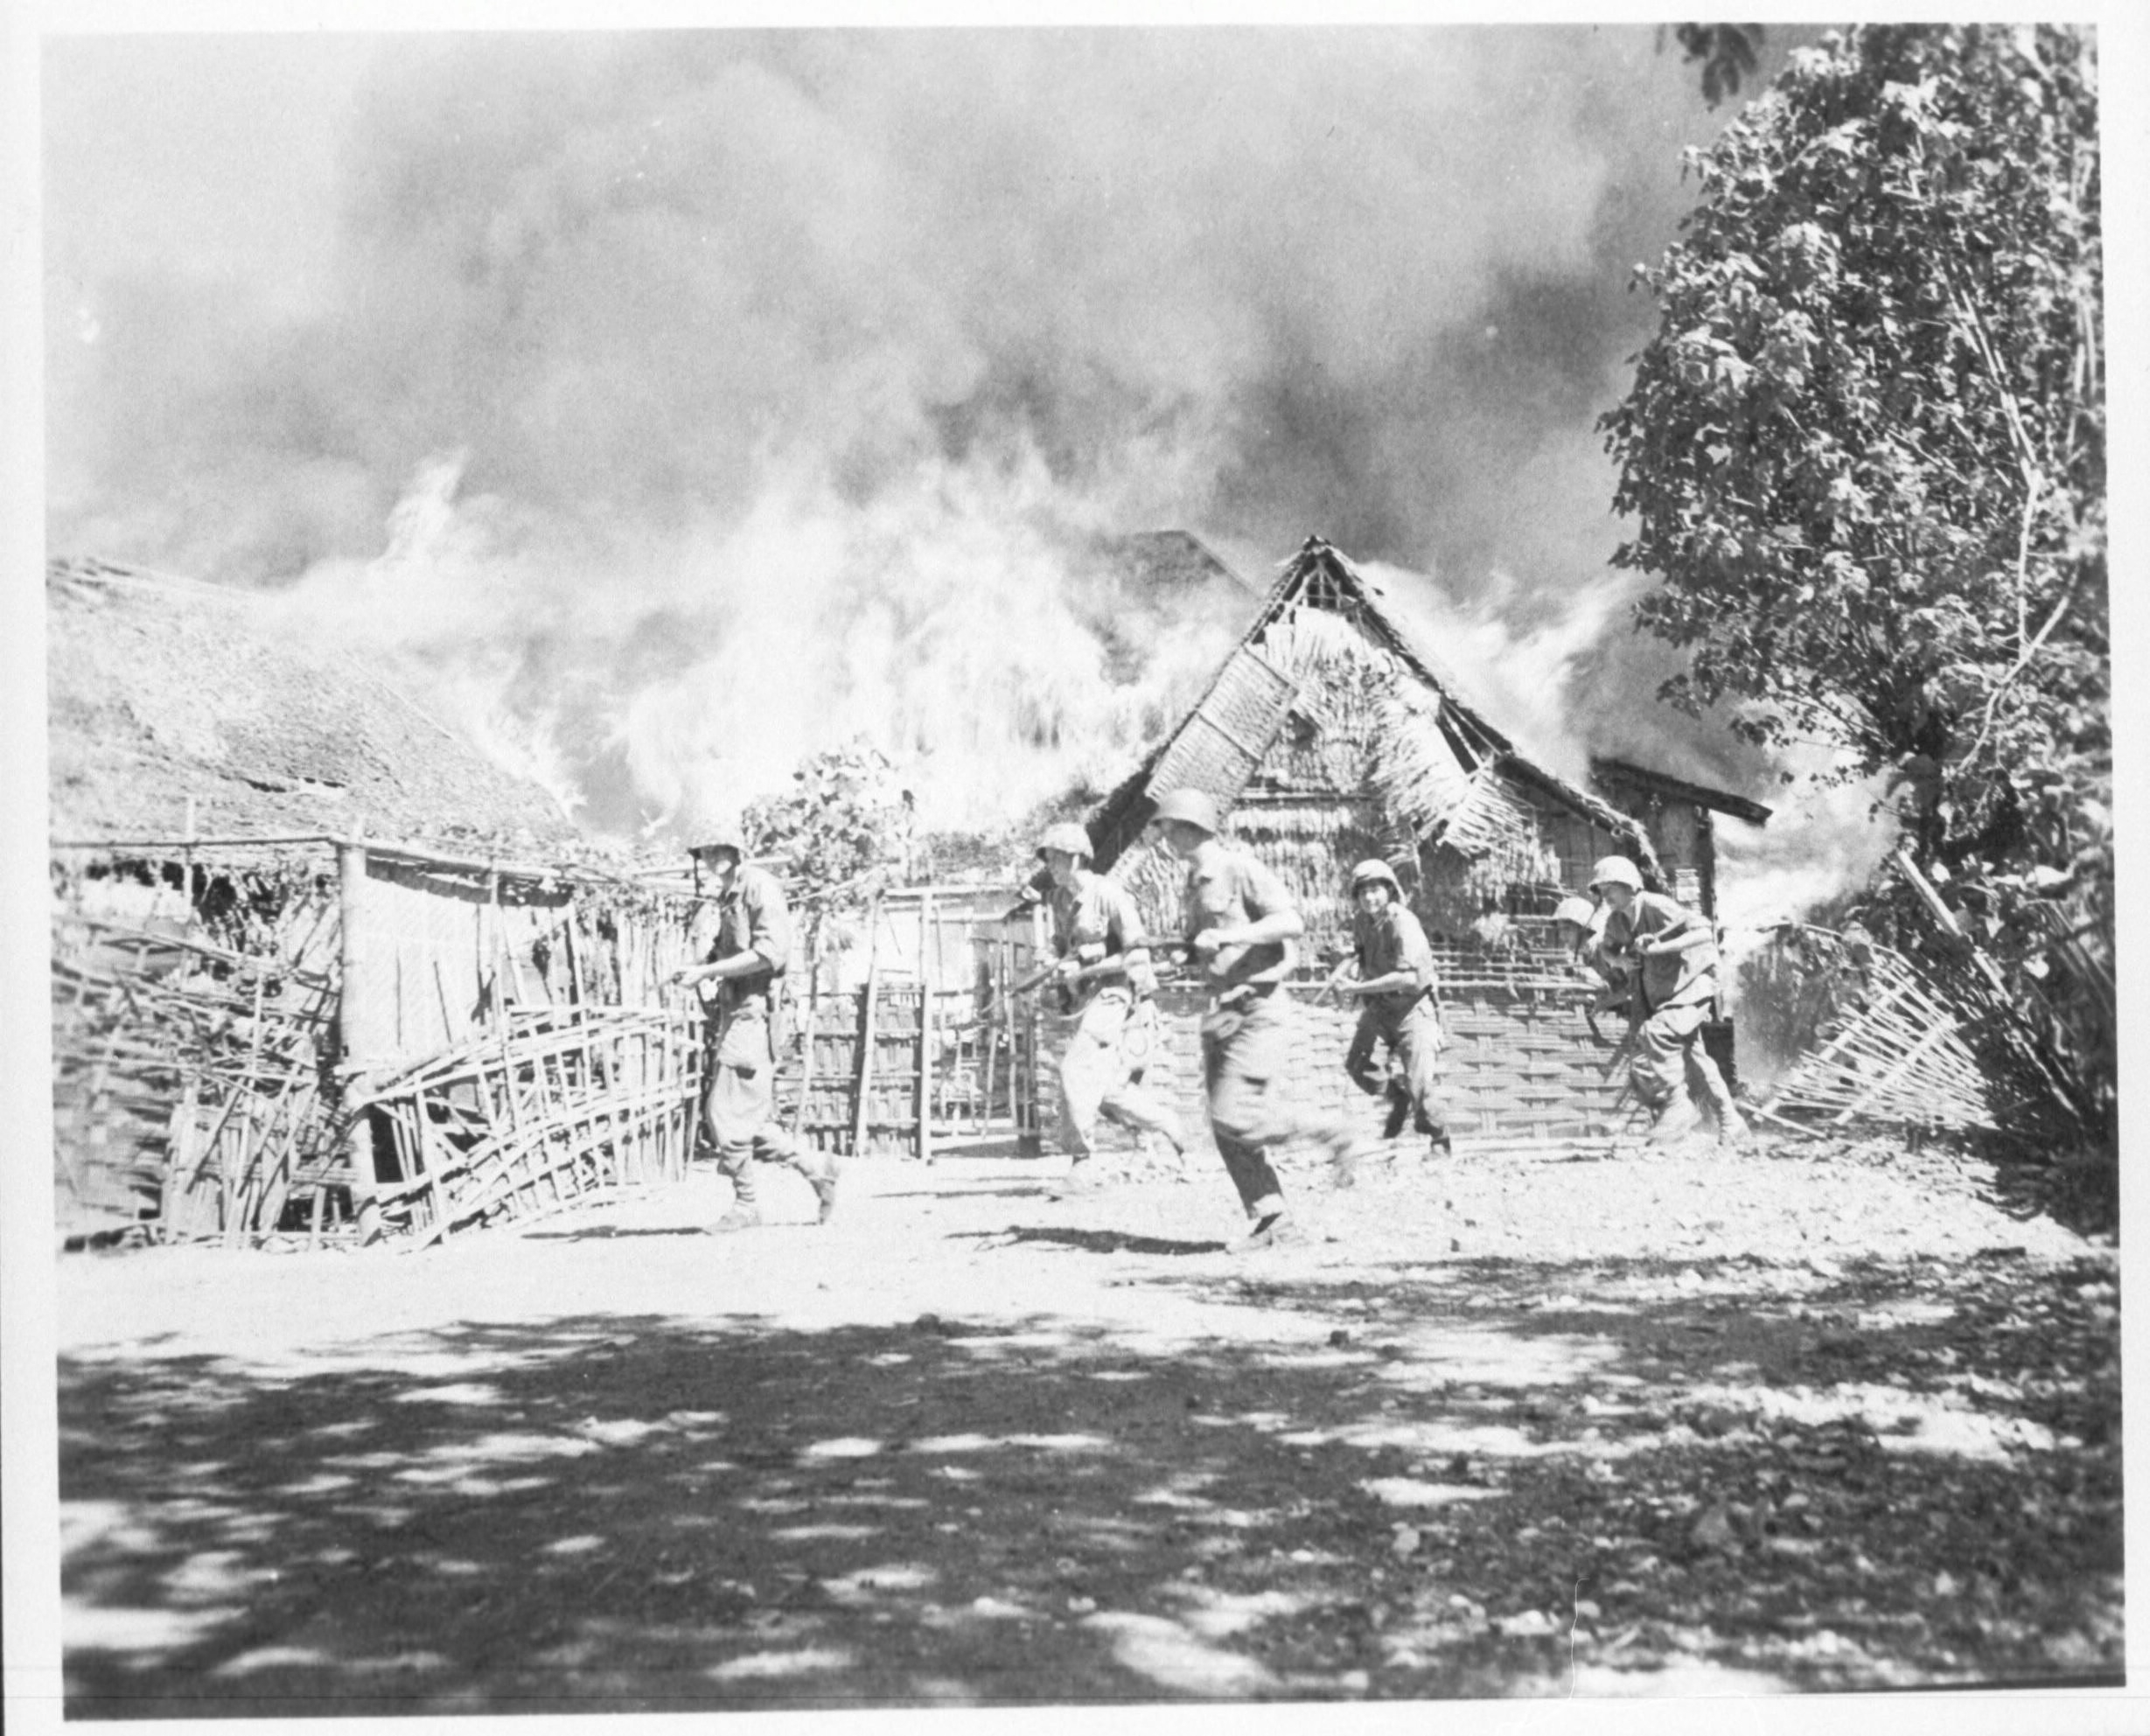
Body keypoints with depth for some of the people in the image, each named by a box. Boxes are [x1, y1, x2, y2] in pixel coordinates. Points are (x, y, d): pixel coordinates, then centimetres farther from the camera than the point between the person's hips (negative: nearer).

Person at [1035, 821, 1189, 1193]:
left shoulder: (1108, 895, -13)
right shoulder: (1059, 900, 10)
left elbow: (1138, 955, -15)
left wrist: (1085, 970, -20)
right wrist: (1060, 974, 1)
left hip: (1117, 994, -8)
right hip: (1087, 999, 8)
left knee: (1077, 1071, -19)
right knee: (1107, 1089, 7)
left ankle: (1084, 1166, -15)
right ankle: (1167, 1125, 27)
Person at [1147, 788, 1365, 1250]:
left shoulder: (1240, 868, -10)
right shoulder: (1196, 884, 17)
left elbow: (1293, 921, -20)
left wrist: (1227, 936, -24)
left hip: (1258, 1010, -9)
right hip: (1222, 1012, 9)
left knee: (1237, 1118, -15)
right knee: (1226, 1126, 2)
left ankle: (1332, 1132, 3)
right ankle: (1267, 1216, 6)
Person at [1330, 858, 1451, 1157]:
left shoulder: (1403, 923, -26)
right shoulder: (1361, 920, -3)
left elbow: (1408, 976, -35)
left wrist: (1356, 987, -32)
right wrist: (1344, 968, -1)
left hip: (1413, 1005, -7)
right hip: (1380, 1003, 7)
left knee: (1418, 1081, -14)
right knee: (1355, 1064, 9)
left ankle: (1440, 1140, 8)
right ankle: (1398, 1099, 35)